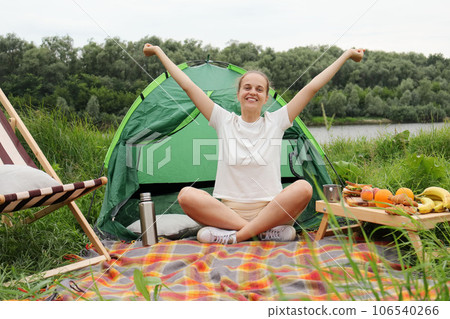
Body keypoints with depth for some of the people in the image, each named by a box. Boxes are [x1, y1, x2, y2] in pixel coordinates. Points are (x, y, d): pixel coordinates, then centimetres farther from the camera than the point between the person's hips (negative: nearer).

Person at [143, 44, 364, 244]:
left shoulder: (276, 122, 5)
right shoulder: (224, 122, 6)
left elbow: (312, 87, 4)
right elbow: (188, 86, 7)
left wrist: (346, 55, 6)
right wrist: (159, 53, 9)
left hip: (270, 210, 0)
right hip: (227, 209, 0)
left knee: (303, 188, -29)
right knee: (186, 195, -27)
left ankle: (235, 235, -27)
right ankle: (267, 230, -27)